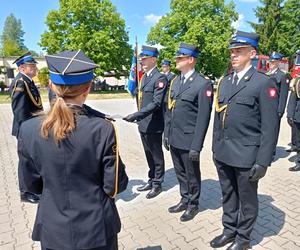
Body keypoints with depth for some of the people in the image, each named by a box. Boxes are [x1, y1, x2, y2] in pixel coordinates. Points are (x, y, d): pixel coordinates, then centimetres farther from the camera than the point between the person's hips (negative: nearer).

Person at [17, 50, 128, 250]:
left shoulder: (29, 130, -15)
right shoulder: (103, 128, -24)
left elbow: (32, 184, -1)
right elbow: (115, 186, -16)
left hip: (53, 231, 2)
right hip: (97, 230, -1)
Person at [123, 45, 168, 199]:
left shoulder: (160, 78, -14)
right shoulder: (143, 77, 13)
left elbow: (156, 103, -22)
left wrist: (136, 115, -28)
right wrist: (139, 118, 14)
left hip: (154, 125, -8)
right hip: (143, 124, 8)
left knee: (156, 156, 8)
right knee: (149, 155, 19)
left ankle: (157, 184, 23)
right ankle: (151, 181, 34)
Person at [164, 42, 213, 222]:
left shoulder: (203, 83, -13)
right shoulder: (176, 81, 10)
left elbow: (204, 118, -16)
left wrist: (196, 146, -17)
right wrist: (167, 134, 11)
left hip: (188, 140, -6)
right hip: (174, 138, 7)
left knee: (192, 175, 13)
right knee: (180, 173, 20)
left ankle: (193, 204, 33)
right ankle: (185, 200, 40)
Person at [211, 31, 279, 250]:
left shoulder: (264, 83, -9)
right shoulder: (224, 82, 9)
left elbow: (270, 127, -12)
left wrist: (263, 162, -13)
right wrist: (215, 147, 13)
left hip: (246, 156, -5)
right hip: (222, 154, 5)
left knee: (247, 200, 13)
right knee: (228, 195, 19)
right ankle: (229, 230, 39)